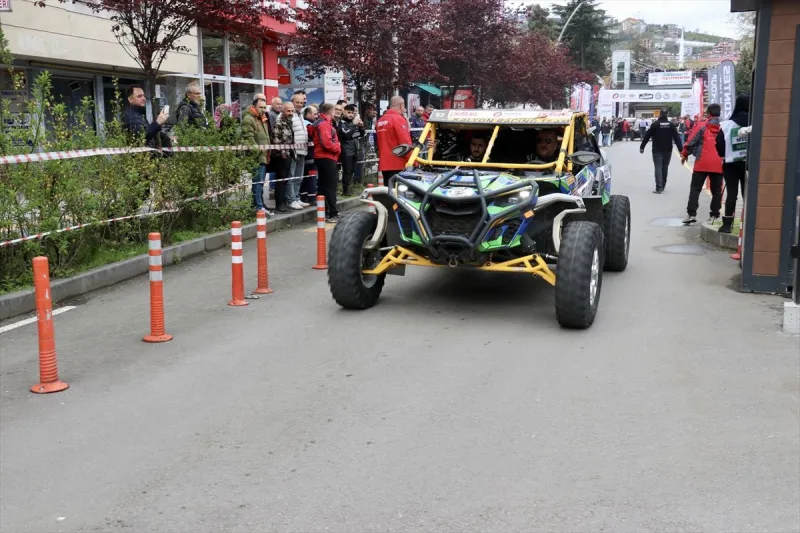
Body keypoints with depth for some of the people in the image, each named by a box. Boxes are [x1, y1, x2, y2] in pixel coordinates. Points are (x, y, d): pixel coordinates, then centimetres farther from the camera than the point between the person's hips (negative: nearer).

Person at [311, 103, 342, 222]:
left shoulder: (321, 123, 17)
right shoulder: (324, 124, -15)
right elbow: (326, 143, -24)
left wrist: (336, 148, 8)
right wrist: (337, 149, -10)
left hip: (322, 157, 11)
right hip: (327, 157, -11)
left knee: (324, 185, 13)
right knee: (331, 186, -9)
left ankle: (324, 212, 18)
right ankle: (333, 214, -8)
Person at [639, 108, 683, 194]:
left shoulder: (655, 124, -7)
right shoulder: (671, 125, 0)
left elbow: (646, 136, -5)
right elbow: (677, 137, 0)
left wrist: (642, 147, 6)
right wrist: (680, 149, 3)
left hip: (657, 150, -3)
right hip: (668, 150, 3)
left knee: (658, 168, -4)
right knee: (665, 167, 15)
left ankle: (659, 188, -14)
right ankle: (662, 186, 24)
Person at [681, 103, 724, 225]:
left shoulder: (702, 127, -3)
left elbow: (691, 142, -4)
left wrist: (684, 154, 11)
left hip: (702, 163, -2)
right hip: (718, 165, 2)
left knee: (695, 188, 5)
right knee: (716, 191, 11)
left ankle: (691, 214, -3)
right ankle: (714, 215, 10)